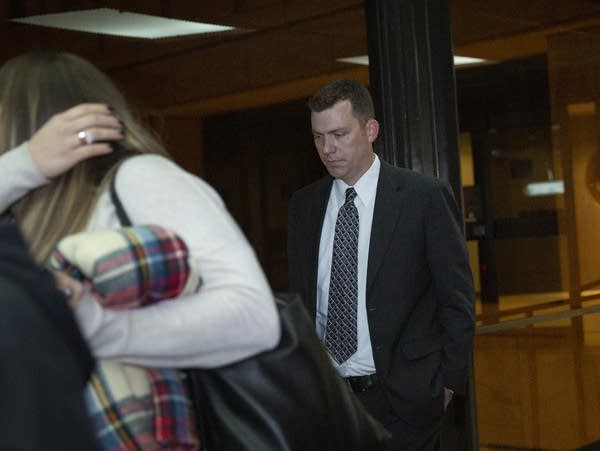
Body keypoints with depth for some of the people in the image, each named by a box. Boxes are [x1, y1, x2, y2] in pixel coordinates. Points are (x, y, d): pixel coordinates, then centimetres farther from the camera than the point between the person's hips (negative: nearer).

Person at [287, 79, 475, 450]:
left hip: (403, 397, -3)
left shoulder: (425, 196, -7)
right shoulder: (304, 204, 6)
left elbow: (458, 300, -4)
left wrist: (449, 384, -6)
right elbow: (300, 297, 12)